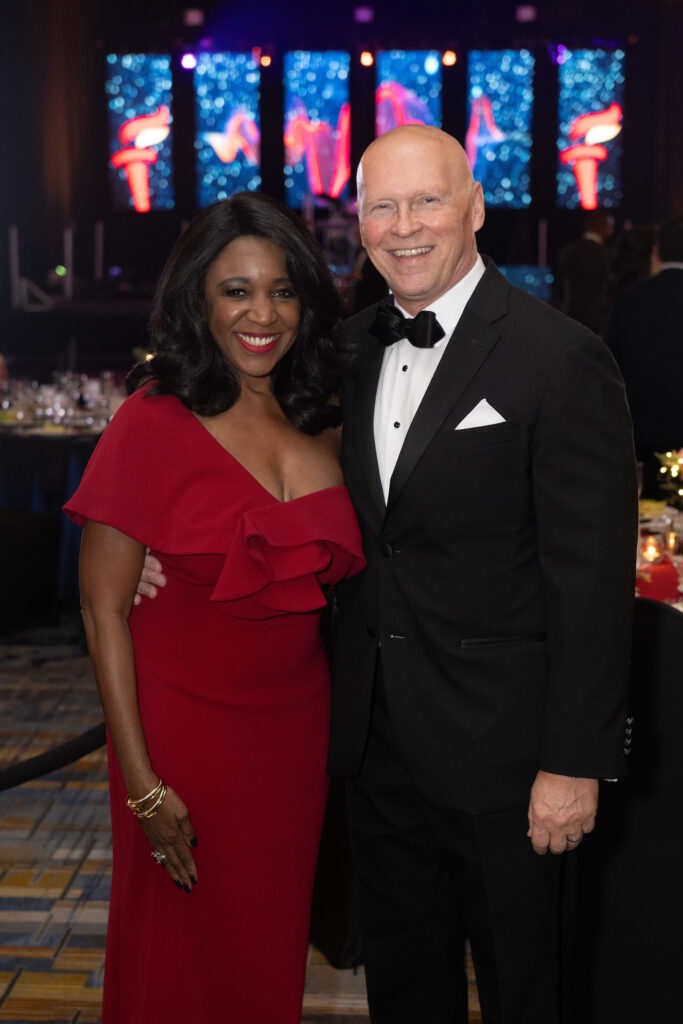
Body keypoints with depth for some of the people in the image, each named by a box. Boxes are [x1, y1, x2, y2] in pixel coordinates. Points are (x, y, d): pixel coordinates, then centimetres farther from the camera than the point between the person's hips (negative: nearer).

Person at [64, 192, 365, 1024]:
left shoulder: (322, 422, 3)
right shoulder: (153, 423, -13)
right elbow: (103, 608, -12)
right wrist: (142, 783, -14)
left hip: (298, 727, 5)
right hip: (187, 727, -5)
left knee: (272, 947, 19)